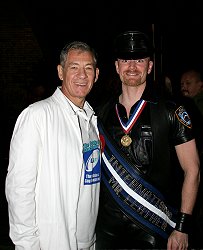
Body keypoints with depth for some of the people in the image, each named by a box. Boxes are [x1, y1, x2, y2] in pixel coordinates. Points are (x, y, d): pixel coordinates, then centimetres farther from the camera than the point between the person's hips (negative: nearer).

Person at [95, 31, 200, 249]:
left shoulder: (170, 111, -7)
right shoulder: (102, 113, 4)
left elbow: (192, 170, -6)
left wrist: (182, 227, -11)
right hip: (107, 225, 3)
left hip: (154, 226, -3)